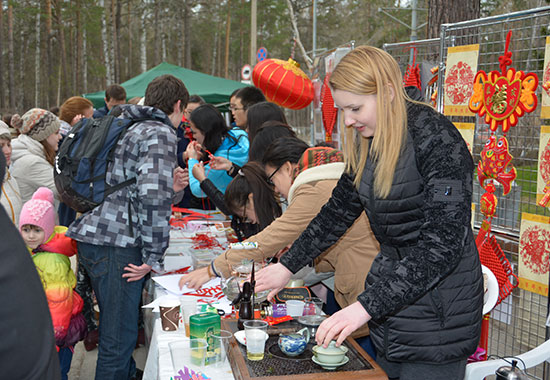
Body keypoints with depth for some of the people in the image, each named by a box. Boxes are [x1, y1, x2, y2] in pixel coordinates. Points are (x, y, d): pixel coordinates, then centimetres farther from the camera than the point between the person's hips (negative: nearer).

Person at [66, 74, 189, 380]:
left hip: (91, 235, 10)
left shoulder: (134, 128, 22)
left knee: (117, 324, 25)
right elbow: (152, 196, -22)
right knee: (119, 335, -2)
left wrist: (170, 188, 13)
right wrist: (153, 257, -16)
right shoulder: (161, 134, -8)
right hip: (116, 243, -10)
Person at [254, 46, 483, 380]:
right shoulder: (367, 142, 4)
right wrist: (287, 267, 13)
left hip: (439, 311, -7)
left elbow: (442, 243, -26)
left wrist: (366, 306, -30)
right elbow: (339, 211, 16)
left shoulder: (437, 140, -21)